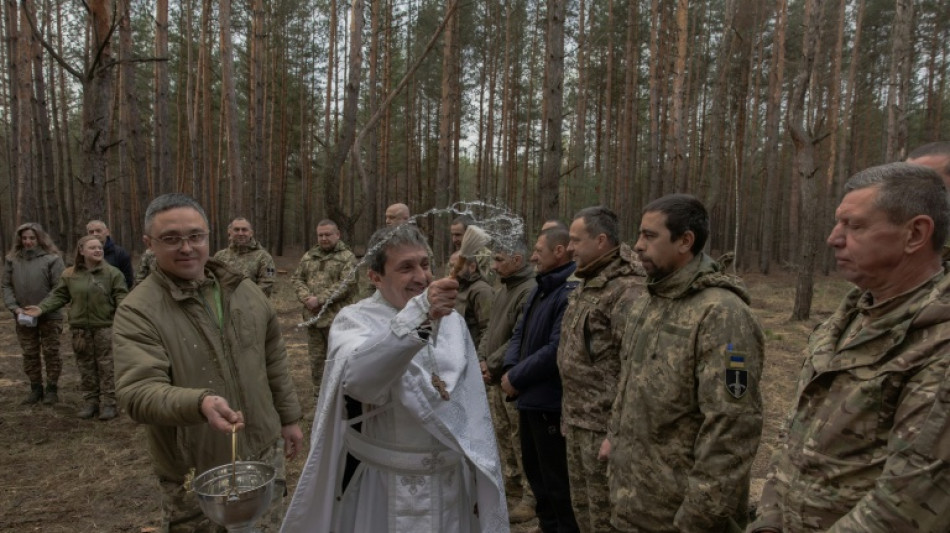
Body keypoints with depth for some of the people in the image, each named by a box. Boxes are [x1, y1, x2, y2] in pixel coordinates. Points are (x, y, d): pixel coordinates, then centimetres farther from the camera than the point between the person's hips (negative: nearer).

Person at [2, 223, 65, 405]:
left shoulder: (52, 259, -7)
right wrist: (15, 307, -9)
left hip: (49, 316, -4)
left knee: (51, 353, 4)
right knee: (29, 354, 12)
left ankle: (52, 389, 14)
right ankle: (35, 388, 23)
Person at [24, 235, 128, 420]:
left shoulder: (112, 273, -3)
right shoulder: (69, 275, 6)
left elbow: (121, 296, -7)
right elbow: (58, 296, 10)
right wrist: (41, 308, -3)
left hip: (105, 326, -3)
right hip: (80, 328, 4)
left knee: (106, 366, 0)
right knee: (86, 367, 11)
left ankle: (108, 403, 7)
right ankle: (90, 402, 22)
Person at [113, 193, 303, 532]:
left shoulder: (245, 291, 1)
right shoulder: (137, 312, -15)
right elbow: (137, 392, -25)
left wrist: (288, 418, 11)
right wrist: (199, 402, -42)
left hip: (264, 453, 5)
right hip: (195, 474, -4)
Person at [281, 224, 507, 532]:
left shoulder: (452, 322, 1)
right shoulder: (354, 320, -12)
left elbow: (474, 407, 5)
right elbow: (355, 376, -34)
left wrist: (483, 480, 7)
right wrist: (418, 316, -45)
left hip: (451, 483, 4)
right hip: (384, 488, -4)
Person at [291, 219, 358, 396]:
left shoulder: (347, 257, -5)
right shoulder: (309, 256, 14)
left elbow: (346, 285, -15)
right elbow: (297, 278, 11)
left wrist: (320, 299, -19)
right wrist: (306, 298, -8)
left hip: (336, 317, -6)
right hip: (312, 316, 6)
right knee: (316, 357, 15)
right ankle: (319, 393, 29)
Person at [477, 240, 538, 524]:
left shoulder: (530, 290, -18)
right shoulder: (504, 288, 12)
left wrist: (492, 364, -16)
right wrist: (481, 357, 2)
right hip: (495, 376, 9)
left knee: (521, 437, 0)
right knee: (503, 431, 19)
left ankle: (532, 495, 13)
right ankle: (513, 480, 36)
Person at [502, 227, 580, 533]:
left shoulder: (571, 292, -20)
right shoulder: (539, 290, 12)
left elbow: (556, 349, -26)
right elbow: (520, 334, 13)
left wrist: (516, 378, -17)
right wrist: (509, 367, -5)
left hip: (551, 401, -10)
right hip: (530, 397, 10)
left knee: (556, 480, 6)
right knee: (534, 470, 23)